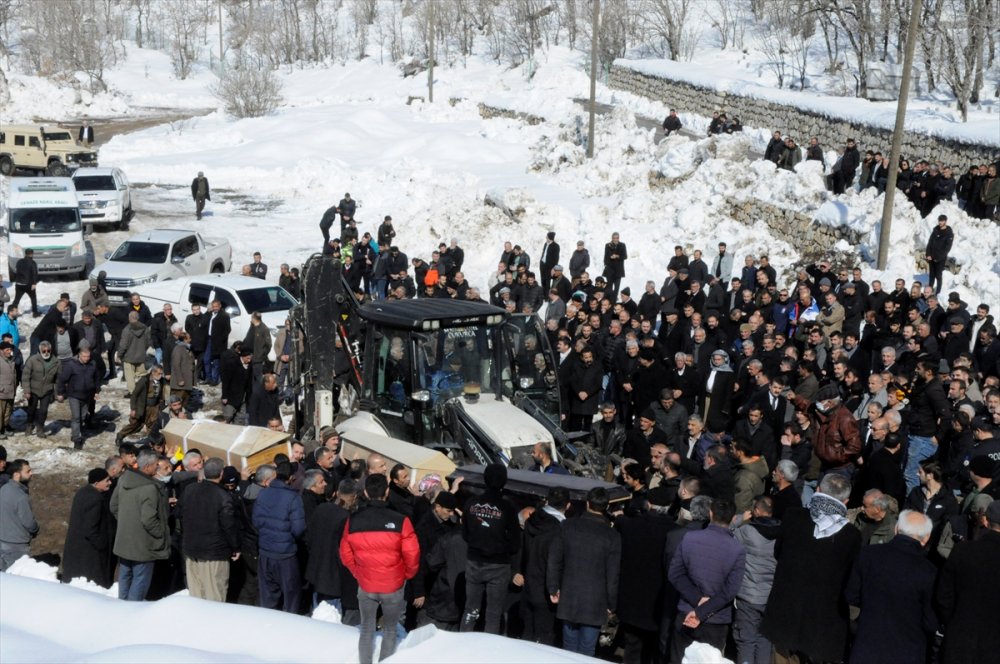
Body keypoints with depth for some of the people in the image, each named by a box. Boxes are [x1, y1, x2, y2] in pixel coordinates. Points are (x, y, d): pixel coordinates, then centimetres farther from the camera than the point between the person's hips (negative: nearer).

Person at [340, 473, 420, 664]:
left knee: (367, 630, 19)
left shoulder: (353, 521, -9)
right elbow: (412, 556, -14)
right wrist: (407, 576, 6)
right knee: (390, 631, 16)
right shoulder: (400, 521, -19)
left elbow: (346, 554, 1)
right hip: (393, 587, -2)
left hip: (365, 586, 2)